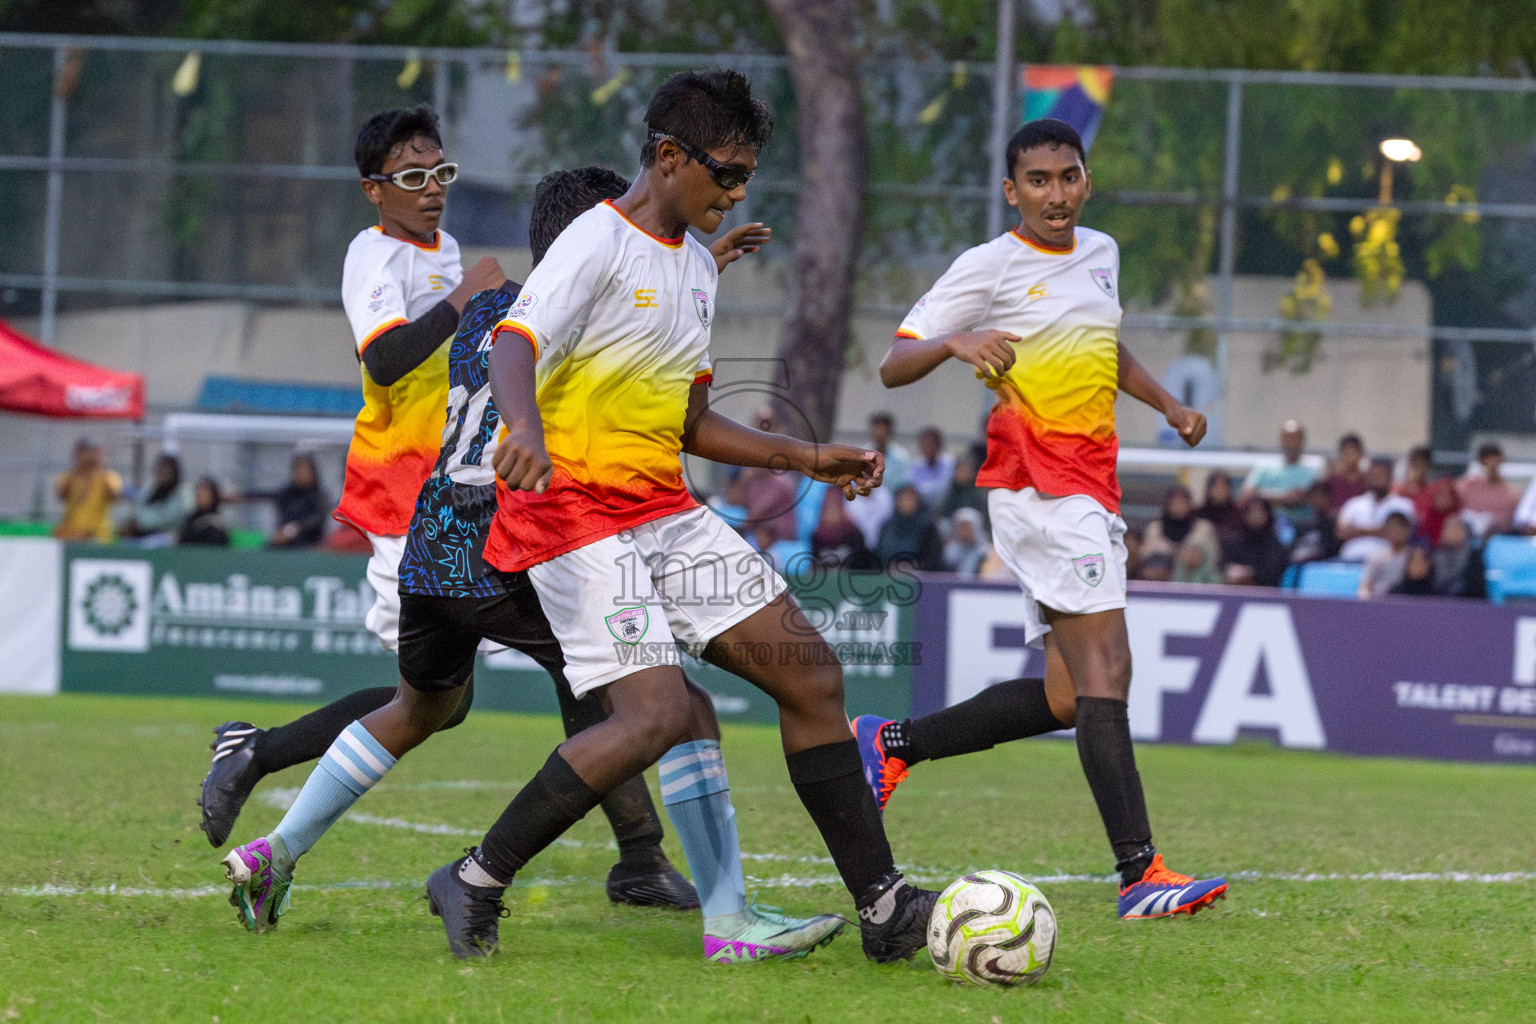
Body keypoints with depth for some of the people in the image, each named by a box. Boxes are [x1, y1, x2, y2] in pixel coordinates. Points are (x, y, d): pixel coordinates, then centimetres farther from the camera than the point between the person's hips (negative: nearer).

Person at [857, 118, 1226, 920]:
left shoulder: (1101, 254, 16)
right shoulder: (991, 267, -5)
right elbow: (892, 366, -7)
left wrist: (1167, 405, 25)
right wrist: (956, 343, -27)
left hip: (1089, 486, 8)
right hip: (1039, 485, -8)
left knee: (1065, 698, 7)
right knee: (1105, 672, -18)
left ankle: (892, 743, 21)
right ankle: (1140, 875, -25)